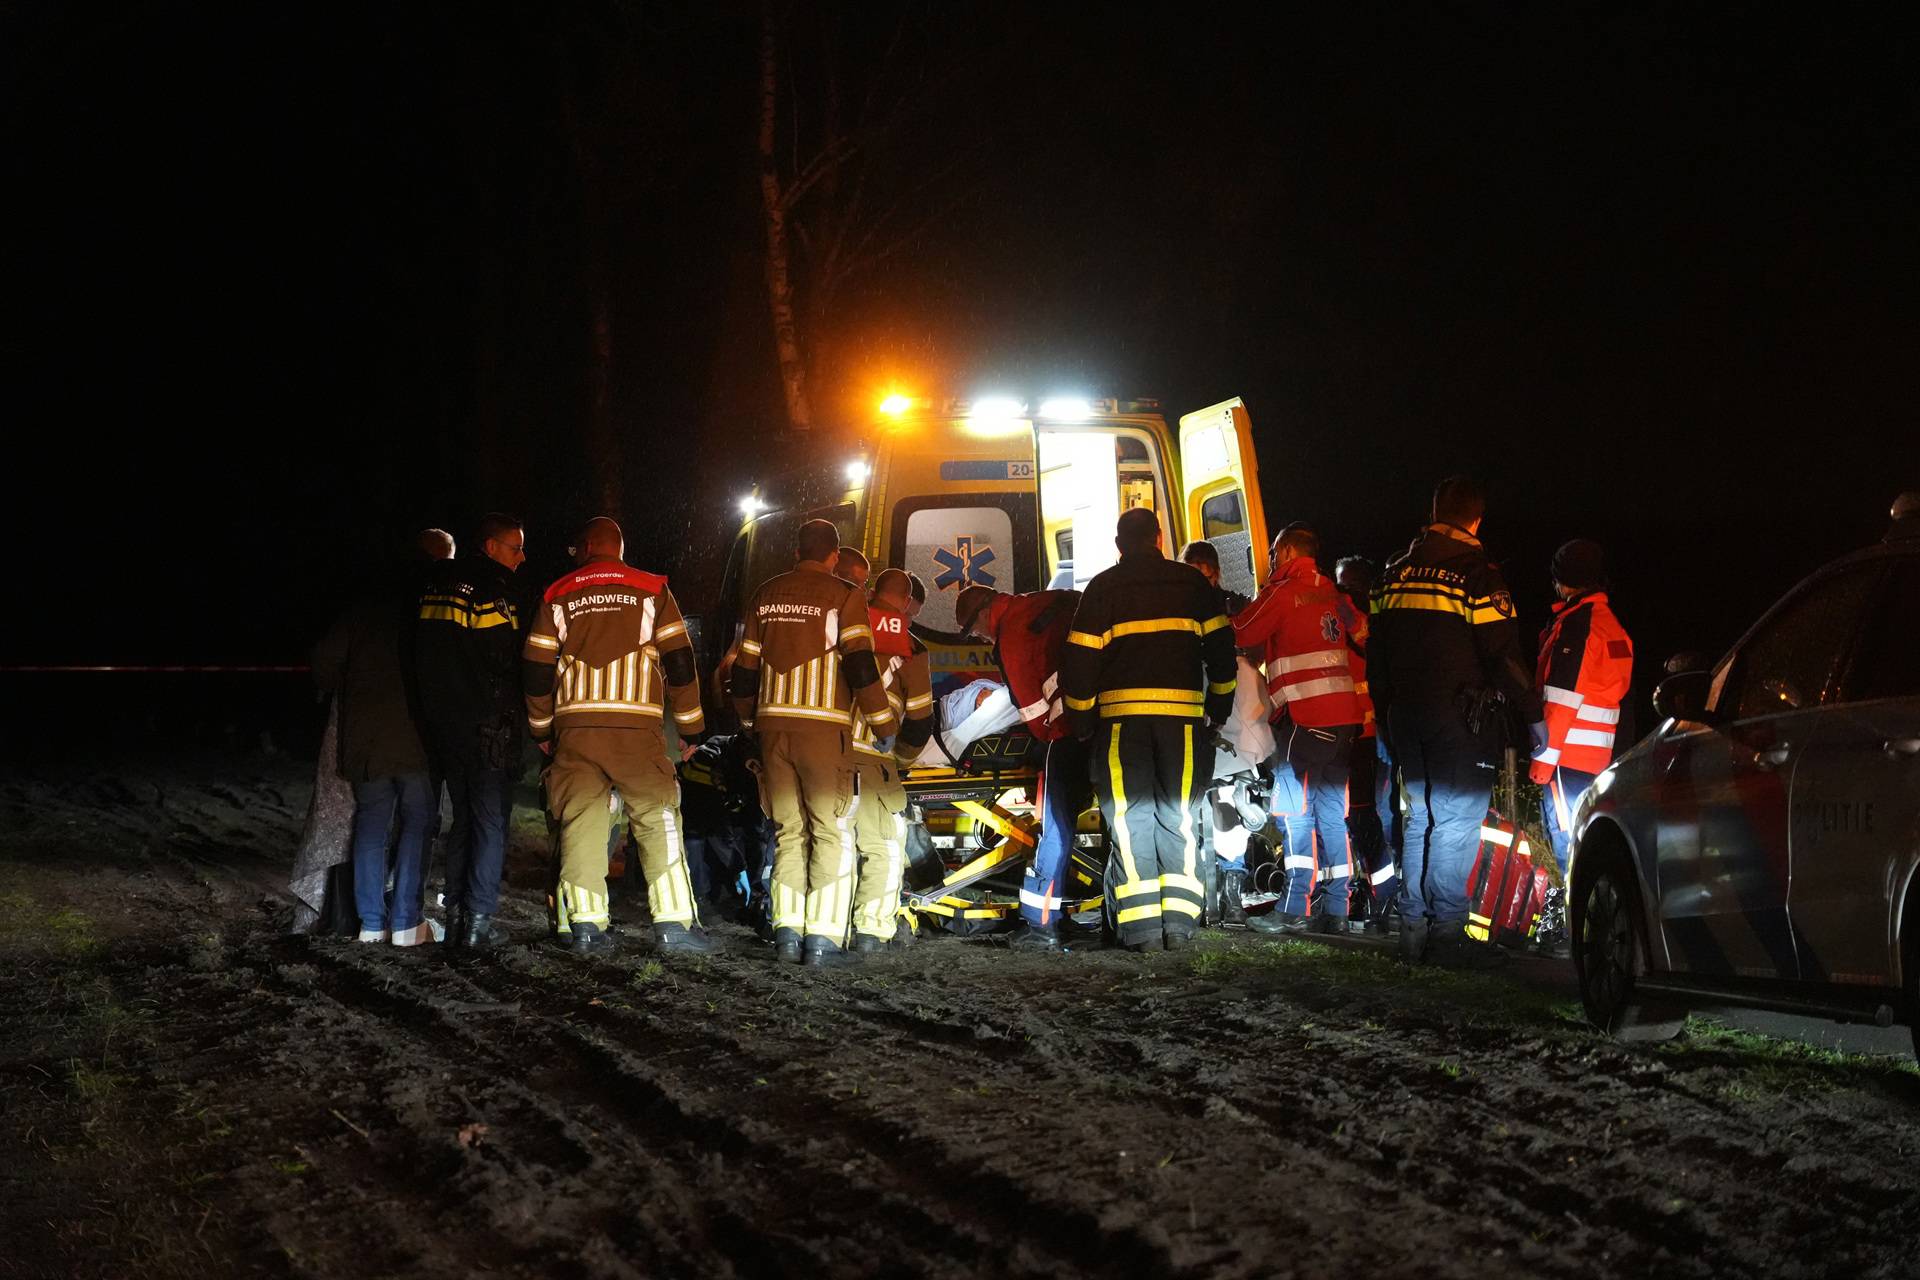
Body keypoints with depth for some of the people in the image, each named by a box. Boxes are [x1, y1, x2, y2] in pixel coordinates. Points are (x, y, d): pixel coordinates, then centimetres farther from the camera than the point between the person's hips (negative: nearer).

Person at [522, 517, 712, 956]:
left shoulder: (557, 596, 12)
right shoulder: (651, 590, 7)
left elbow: (536, 669, 12)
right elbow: (678, 661, 4)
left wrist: (541, 728, 24)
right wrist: (691, 725, 11)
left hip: (574, 724, 2)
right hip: (636, 726, -2)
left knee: (580, 822, 3)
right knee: (657, 820, 1)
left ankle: (585, 923, -3)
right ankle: (673, 922, -6)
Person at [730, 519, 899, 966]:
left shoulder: (766, 595, 13)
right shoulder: (843, 596, -2)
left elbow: (744, 669, 16)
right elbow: (860, 666, -10)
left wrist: (750, 721, 29)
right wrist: (884, 726, -1)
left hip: (774, 727, 5)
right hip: (823, 727, -5)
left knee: (789, 831, 12)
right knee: (832, 833, -1)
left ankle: (787, 933, 6)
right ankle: (823, 938, -8)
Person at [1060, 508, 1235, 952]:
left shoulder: (1103, 588, 5)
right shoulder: (1191, 584, 10)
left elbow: (1080, 659, 2)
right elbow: (1221, 648, 9)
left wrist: (1082, 721, 10)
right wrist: (1218, 708, 19)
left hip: (1121, 715, -1)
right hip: (1183, 714, 1)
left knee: (1130, 820, 1)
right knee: (1179, 820, 7)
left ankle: (1141, 929, -6)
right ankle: (1179, 924, 0)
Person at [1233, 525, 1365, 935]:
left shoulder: (1284, 591, -4)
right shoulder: (1330, 594, 17)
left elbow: (1240, 635, 0)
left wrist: (1233, 617, 22)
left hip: (1304, 712, -7)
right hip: (1342, 712, 7)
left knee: (1297, 808, -6)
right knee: (1331, 809, 7)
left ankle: (1294, 908, -10)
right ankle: (1335, 909, 6)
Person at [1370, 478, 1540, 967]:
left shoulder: (1398, 570, 12)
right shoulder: (1476, 570, -9)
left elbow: (1376, 651, 17)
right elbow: (1502, 652, -12)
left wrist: (1386, 712, 25)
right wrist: (1532, 712, -3)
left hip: (1405, 717, 7)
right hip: (1459, 718, -7)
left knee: (1421, 816, 14)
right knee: (1458, 818, -4)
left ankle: (1413, 928, 14)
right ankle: (1447, 931, -7)